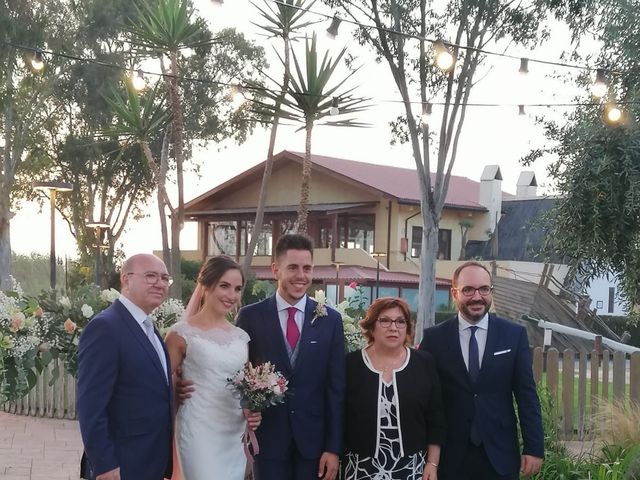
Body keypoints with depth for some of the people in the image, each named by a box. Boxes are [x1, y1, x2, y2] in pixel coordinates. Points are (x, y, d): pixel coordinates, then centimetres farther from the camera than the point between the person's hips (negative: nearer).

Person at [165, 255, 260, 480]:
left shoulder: (241, 337, 9)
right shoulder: (182, 334, -6)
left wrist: (254, 412, -2)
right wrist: (169, 446, -6)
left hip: (236, 438, 6)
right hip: (199, 436, -5)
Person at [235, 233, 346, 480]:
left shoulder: (330, 319, 1)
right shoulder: (250, 316, -2)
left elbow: (336, 388, 0)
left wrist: (333, 447, -2)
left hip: (313, 439, 1)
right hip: (268, 437, -1)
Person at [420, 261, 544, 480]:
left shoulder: (514, 334, 0)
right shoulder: (434, 337, -2)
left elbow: (527, 396, 1)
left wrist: (533, 448, -3)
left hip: (500, 455, 1)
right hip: (450, 457, 0)